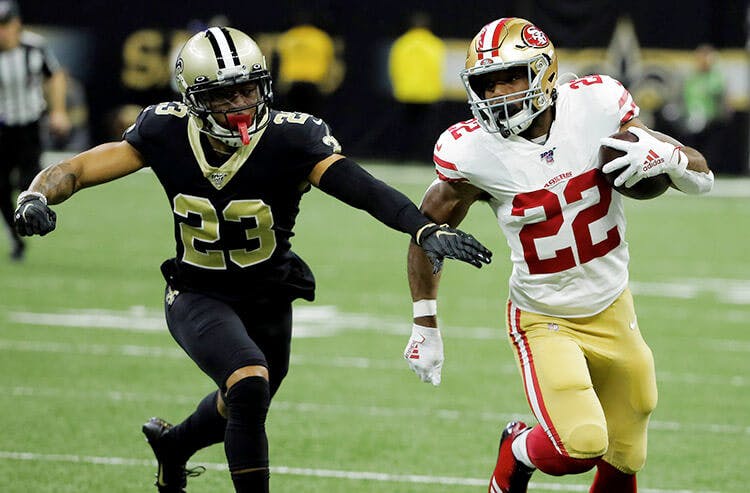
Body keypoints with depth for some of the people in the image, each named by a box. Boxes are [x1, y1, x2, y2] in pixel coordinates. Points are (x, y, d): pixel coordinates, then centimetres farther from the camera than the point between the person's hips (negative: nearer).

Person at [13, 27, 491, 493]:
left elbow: (360, 187, -38)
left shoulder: (289, 139, -24)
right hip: (198, 298, -2)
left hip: (268, 302, 2)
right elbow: (76, 170, -13)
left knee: (239, 411, 24)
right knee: (250, 383, -29)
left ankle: (172, 444, 58)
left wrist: (426, 229, -54)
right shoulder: (167, 133, -17)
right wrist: (35, 198, -35)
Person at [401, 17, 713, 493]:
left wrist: (667, 156, -29)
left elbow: (702, 177, -7)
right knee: (580, 444, -23)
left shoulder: (595, 106, -15)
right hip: (544, 322, -3)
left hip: (612, 311, 3)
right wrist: (425, 325, 0)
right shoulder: (473, 153, -19)